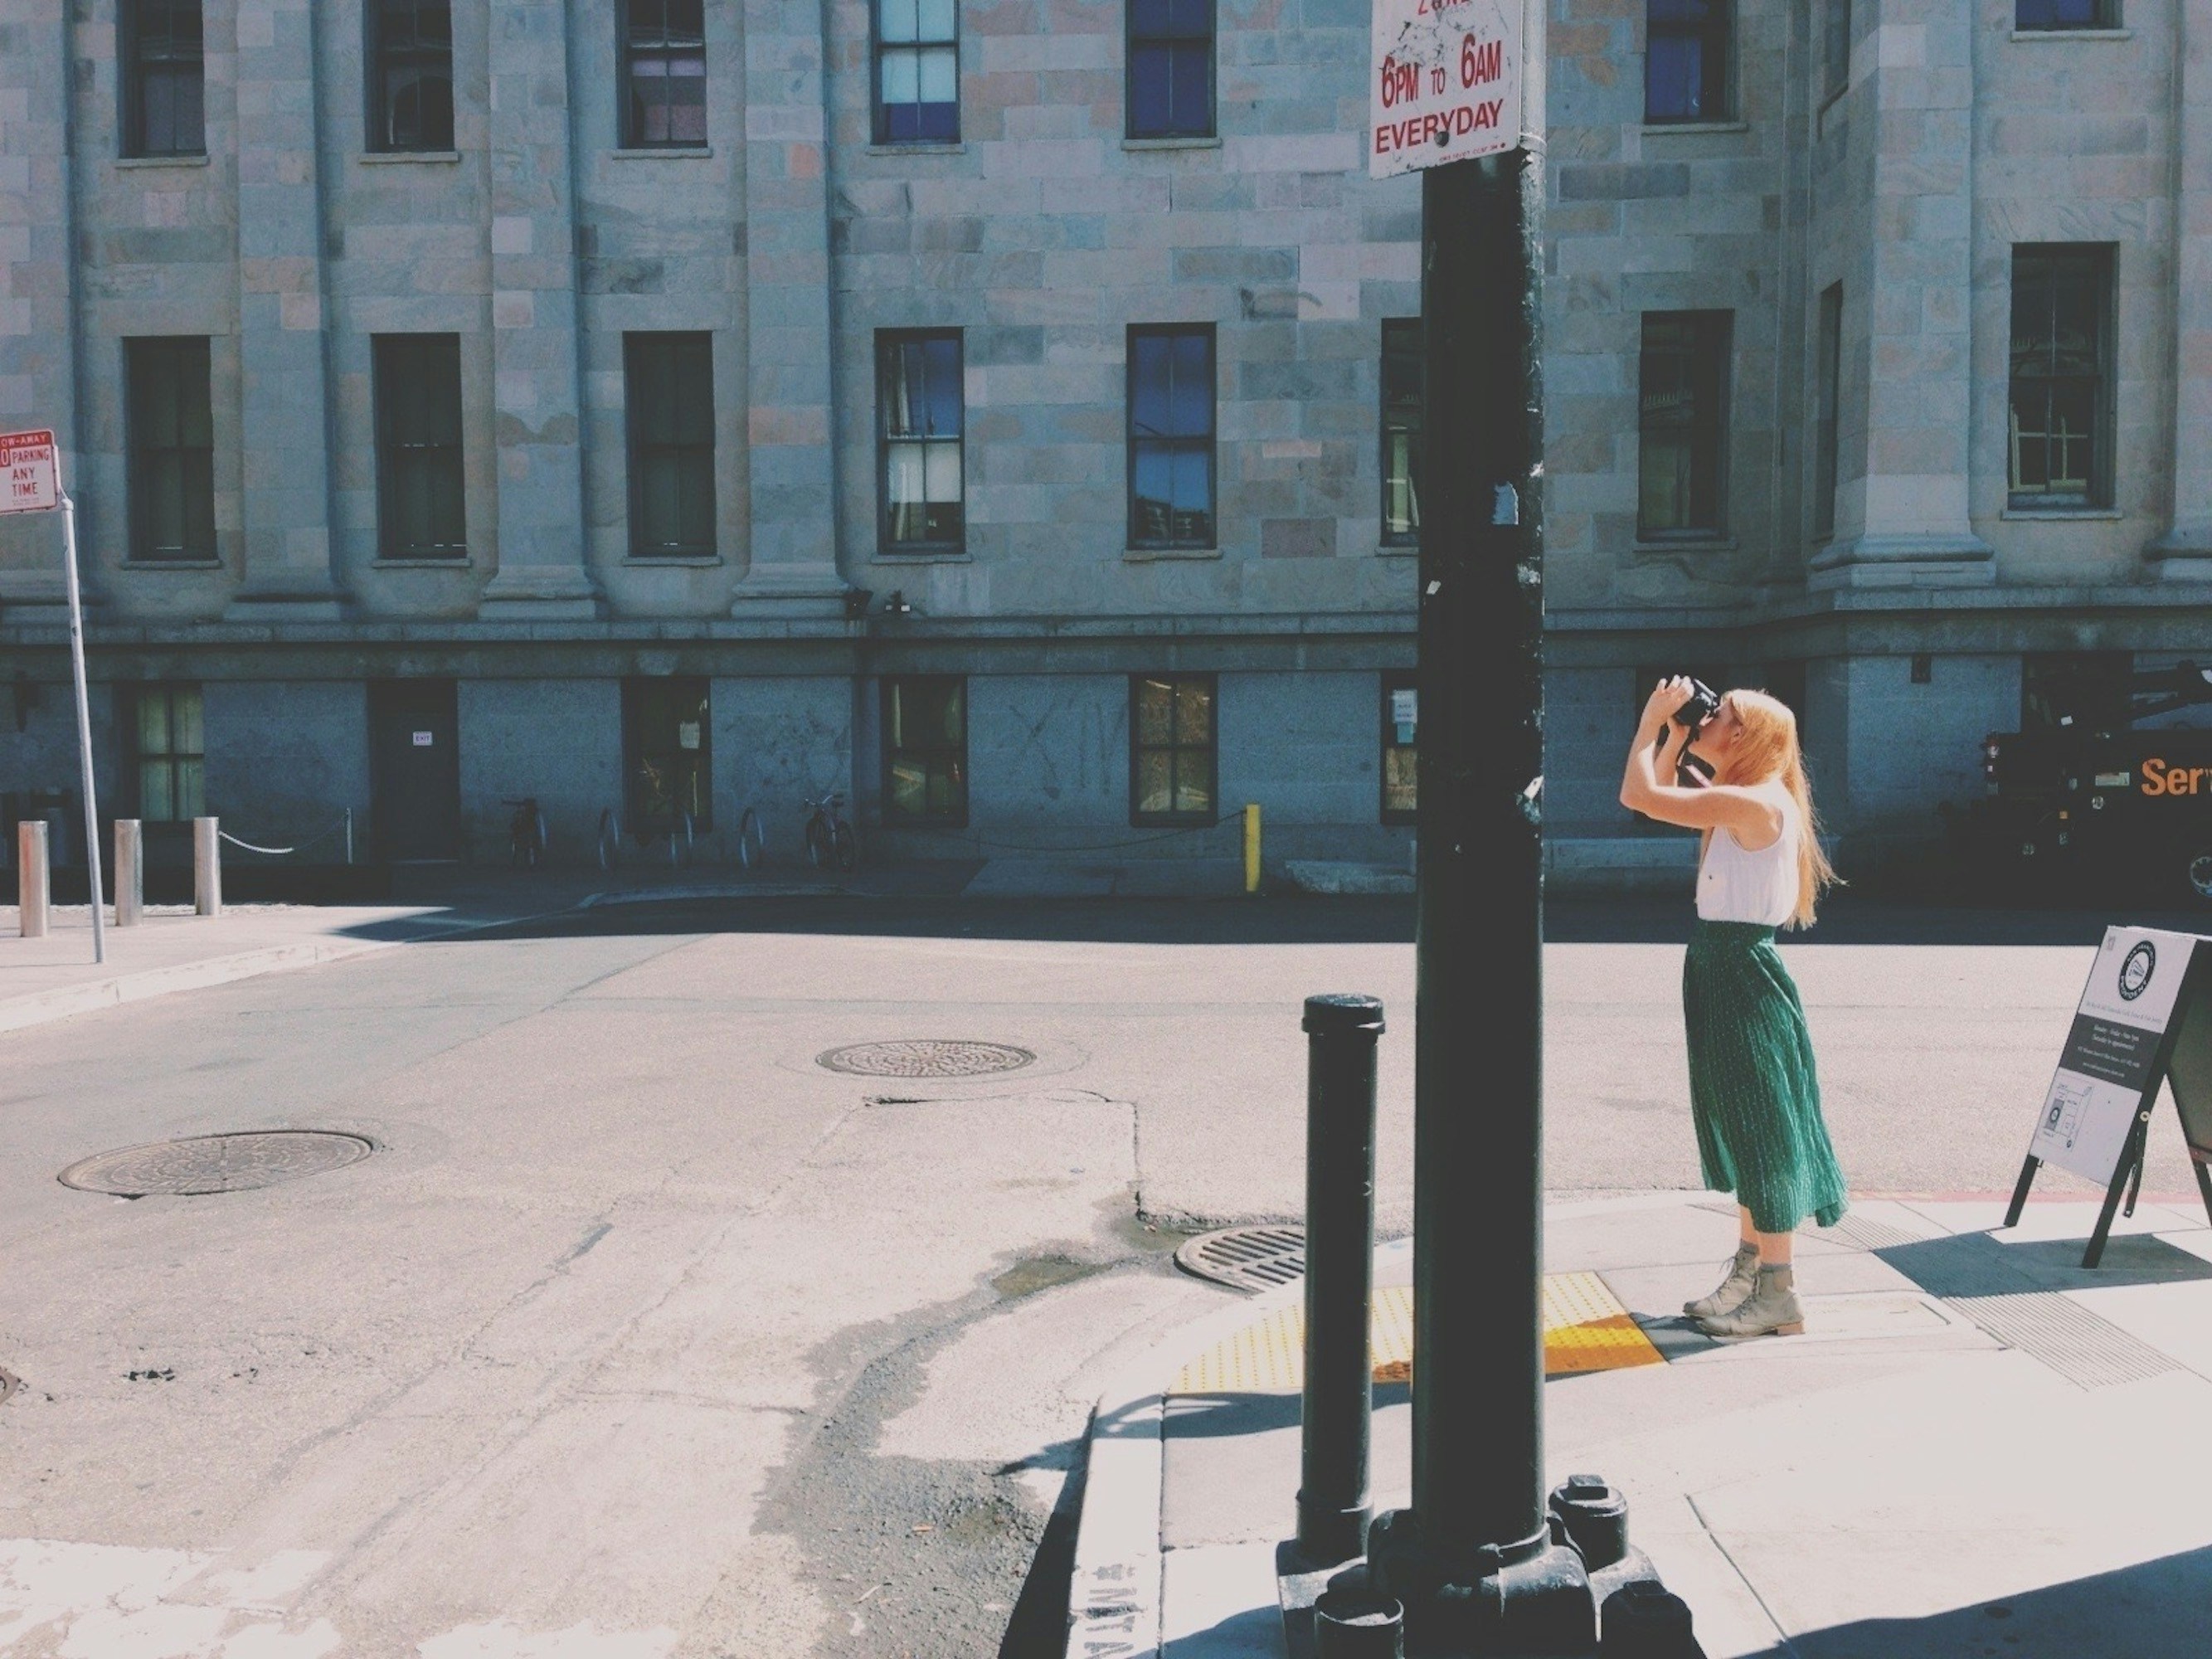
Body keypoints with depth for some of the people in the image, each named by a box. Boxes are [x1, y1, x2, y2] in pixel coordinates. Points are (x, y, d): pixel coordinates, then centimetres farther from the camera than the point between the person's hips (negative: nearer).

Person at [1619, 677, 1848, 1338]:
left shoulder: (1753, 801, -18)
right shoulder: (1741, 803, 12)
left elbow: (1639, 795, -24)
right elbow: (1660, 794, 22)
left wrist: (1653, 718, -11)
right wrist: (1674, 734, 11)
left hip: (1743, 976, -10)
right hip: (1722, 970, 10)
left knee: (1760, 1132, -3)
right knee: (1740, 1129, 16)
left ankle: (1779, 1296, 6)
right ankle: (1748, 1275, 28)